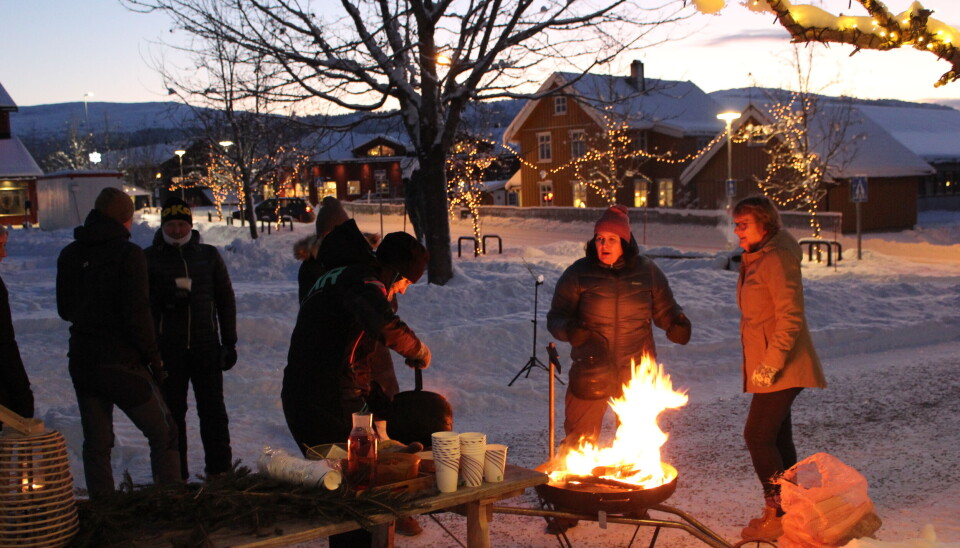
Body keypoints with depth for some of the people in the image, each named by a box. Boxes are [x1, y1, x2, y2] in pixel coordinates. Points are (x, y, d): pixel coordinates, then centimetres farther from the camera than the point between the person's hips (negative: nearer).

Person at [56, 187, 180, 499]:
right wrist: (153, 356, -7)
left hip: (82, 361, 6)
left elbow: (65, 309, 15)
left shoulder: (69, 255, 6)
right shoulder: (128, 254, -13)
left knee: (96, 443, 13)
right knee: (164, 435, 7)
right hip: (122, 363, -6)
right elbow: (137, 313, -17)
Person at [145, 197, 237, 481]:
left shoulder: (209, 255, 9)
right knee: (171, 412, 4)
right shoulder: (150, 258, 5)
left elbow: (226, 300, 12)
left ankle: (220, 469, 14)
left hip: (206, 346, 1)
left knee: (213, 410, 4)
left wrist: (229, 342, 7)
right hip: (167, 348, -1)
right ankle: (175, 475, 13)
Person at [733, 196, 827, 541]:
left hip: (782, 368, -10)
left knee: (758, 435, -9)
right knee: (777, 437, 13)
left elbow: (791, 317, -22)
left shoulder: (776, 259, -16)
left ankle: (778, 515, -2)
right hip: (767, 366, 10)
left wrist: (771, 363, -24)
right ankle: (788, 509, 21)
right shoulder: (755, 259, 14)